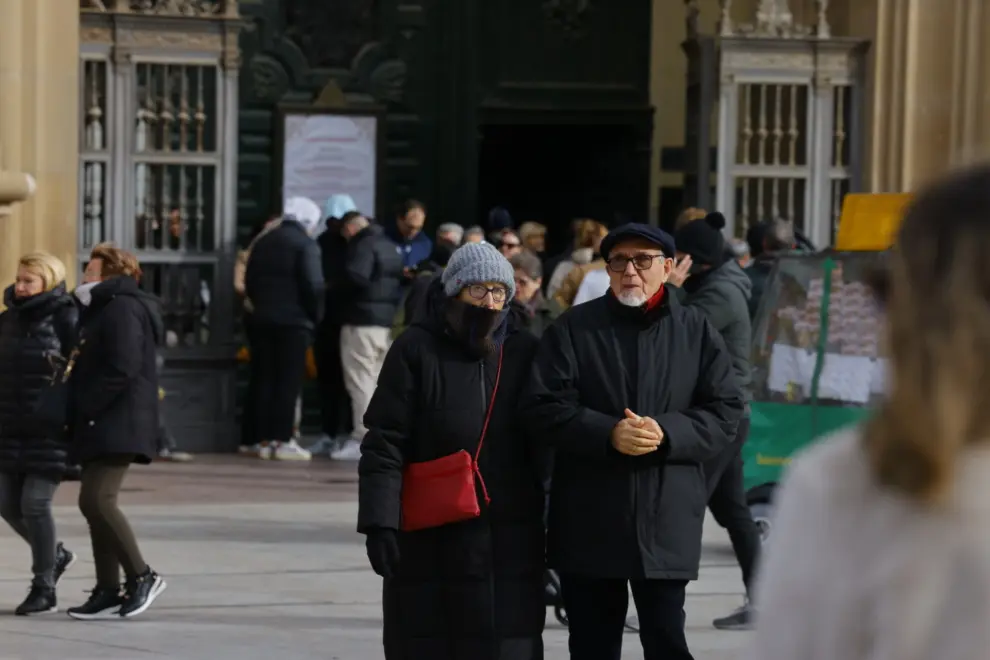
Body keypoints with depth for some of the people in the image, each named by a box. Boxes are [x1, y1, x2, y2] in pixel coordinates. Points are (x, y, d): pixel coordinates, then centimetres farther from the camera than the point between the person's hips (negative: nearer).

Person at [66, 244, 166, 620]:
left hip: (118, 426, -11)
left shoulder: (122, 309, -11)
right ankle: (108, 593, 11)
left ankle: (141, 576, -10)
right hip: (99, 427, 11)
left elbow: (122, 369, -21)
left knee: (96, 501, -18)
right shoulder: (100, 309, 21)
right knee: (95, 504, 8)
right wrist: (78, 416, 11)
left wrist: (83, 408, -16)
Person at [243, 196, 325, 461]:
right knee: (288, 382, -4)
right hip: (294, 321, -6)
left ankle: (265, 439, 7)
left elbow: (249, 282, 16)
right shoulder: (305, 245, -8)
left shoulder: (263, 243, 13)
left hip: (262, 320, 6)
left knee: (264, 380, 8)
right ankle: (283, 440, -7)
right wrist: (316, 316, -3)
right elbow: (313, 285, -15)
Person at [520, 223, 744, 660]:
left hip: (667, 523, 0)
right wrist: (607, 433, -18)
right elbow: (541, 410, -4)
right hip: (588, 522, 0)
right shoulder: (573, 328, 3)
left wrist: (667, 433, -16)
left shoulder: (696, 331, 6)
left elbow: (725, 412, 2)